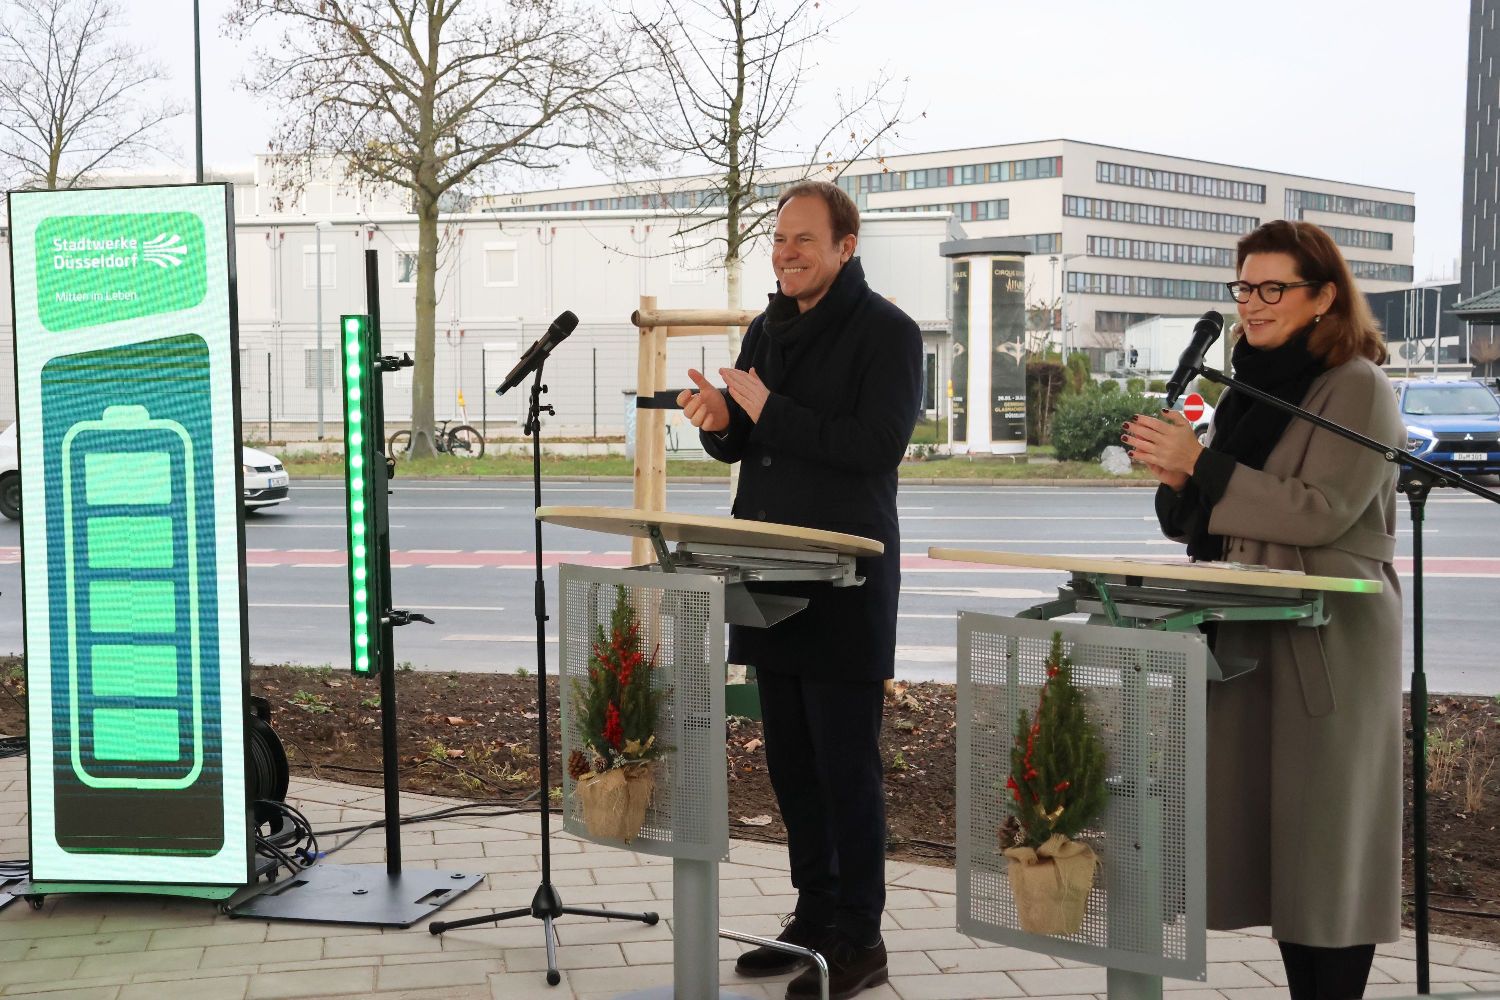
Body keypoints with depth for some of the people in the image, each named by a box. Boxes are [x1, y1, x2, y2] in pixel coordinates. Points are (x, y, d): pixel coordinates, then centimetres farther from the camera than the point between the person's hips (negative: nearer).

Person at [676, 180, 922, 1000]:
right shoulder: (767, 331, 15)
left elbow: (879, 445, -20)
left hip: (844, 583, -7)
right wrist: (719, 423, -5)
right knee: (790, 759, 13)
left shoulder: (887, 333, -7)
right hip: (770, 579, 8)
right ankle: (814, 916, 26)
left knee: (845, 763, -3)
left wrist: (770, 412, -19)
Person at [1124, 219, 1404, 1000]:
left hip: (1327, 644, -7)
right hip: (1248, 639, 7)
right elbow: (1210, 519, 17)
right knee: (1273, 834, 9)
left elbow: (1320, 510, -19)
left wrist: (1200, 464, -21)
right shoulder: (1251, 386, 15)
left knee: (1327, 835, -2)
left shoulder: (1357, 387, -7)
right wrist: (1179, 481, -4)